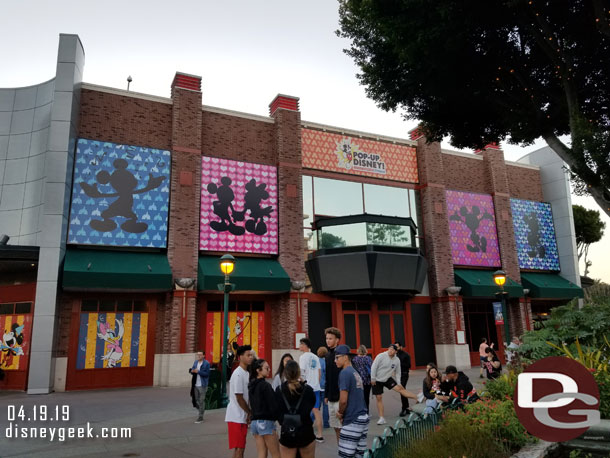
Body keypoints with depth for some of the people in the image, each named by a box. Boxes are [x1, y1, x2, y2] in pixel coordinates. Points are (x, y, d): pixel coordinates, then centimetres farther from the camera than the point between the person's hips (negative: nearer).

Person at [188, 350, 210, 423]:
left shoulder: (206, 364, -10)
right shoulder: (195, 362, 10)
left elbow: (207, 374, -15)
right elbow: (193, 372, 13)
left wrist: (198, 371, -21)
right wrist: (192, 371, -10)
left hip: (202, 385, -6)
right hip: (196, 384, 6)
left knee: (201, 401, -2)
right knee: (197, 400, 14)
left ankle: (200, 417, 4)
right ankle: (200, 412, 29)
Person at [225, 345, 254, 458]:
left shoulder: (246, 373, 12)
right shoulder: (238, 374, -17)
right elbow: (239, 398, -18)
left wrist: (248, 413, 9)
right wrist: (250, 413, -9)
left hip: (242, 416, 9)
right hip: (237, 417, -9)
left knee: (240, 447, 14)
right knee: (239, 448, -4)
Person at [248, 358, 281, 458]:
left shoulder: (251, 386, 10)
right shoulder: (265, 385, -15)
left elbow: (252, 405, 13)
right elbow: (273, 405, -15)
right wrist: (277, 416, 0)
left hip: (254, 422, 8)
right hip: (266, 422, -8)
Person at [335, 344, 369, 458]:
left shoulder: (345, 373, -13)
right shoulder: (355, 372, 13)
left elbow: (343, 400, -19)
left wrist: (340, 413, 0)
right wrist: (343, 412, 14)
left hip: (352, 420, -9)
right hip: (363, 417, 9)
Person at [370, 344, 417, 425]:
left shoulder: (397, 360, -4)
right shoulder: (381, 356, -18)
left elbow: (397, 372, 5)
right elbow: (374, 367, -16)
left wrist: (399, 383, -3)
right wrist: (373, 378, -16)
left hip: (388, 379, 3)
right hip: (377, 380, -3)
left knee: (400, 388, -12)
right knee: (379, 398, -1)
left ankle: (418, 398, -9)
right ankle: (381, 418, 5)